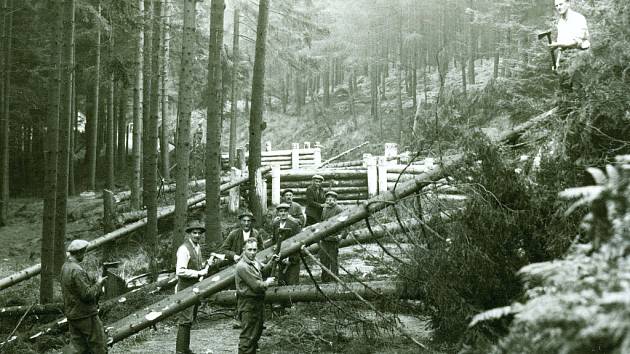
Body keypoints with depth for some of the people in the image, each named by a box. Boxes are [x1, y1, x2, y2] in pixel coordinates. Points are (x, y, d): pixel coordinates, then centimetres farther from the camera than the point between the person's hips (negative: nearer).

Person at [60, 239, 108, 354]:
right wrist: (98, 283, -10)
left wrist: (94, 281, 7)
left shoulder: (65, 266, 8)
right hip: (85, 314, -9)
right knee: (99, 345, 3)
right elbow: (87, 294, -24)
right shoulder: (77, 270, -22)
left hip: (71, 314, 9)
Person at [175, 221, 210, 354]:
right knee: (185, 320, -7)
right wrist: (199, 273, -21)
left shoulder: (198, 247, 12)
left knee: (190, 319, 15)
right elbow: (180, 271, -25)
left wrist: (204, 267, 7)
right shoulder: (184, 249, -17)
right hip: (186, 289, -9)